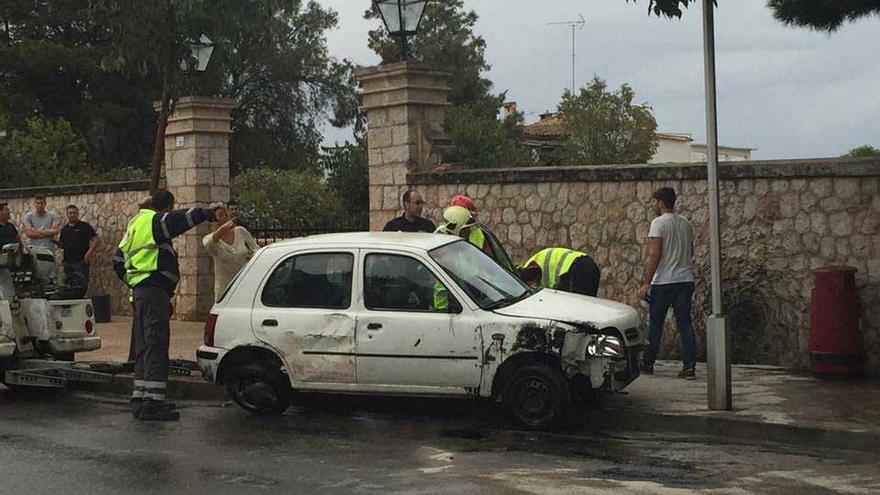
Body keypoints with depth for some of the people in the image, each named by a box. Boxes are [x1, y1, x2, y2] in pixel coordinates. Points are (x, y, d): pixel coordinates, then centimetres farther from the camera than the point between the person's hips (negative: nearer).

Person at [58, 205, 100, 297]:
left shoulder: (85, 226, -1)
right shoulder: (64, 229, 15)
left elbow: (96, 239, -6)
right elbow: (62, 245, 20)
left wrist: (89, 253, -15)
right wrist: (56, 242, -3)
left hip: (81, 262, -5)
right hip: (68, 263, 5)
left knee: (82, 286, -10)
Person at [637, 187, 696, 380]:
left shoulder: (659, 223, -10)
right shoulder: (685, 223, 12)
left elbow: (654, 255, -17)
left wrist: (646, 284, -15)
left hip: (663, 282, -6)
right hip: (685, 279, 6)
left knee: (655, 324, 6)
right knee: (685, 324, 3)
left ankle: (648, 363, 17)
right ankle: (689, 366, -3)